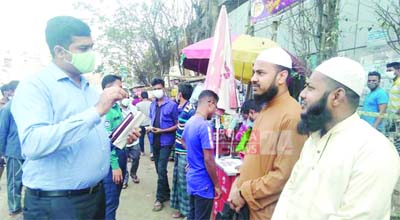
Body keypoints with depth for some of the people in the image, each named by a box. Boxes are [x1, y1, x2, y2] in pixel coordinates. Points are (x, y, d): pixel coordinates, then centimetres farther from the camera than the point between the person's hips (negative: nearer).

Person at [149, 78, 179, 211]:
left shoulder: (172, 105, -10)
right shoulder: (152, 105, 8)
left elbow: (177, 125, -8)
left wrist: (162, 130, -18)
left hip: (166, 141, -6)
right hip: (154, 141, 6)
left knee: (161, 169, -8)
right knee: (159, 169, 15)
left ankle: (160, 198, 5)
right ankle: (166, 193, 31)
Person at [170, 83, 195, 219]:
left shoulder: (190, 110, -18)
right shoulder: (181, 108, 10)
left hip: (185, 151, -9)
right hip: (179, 150, 9)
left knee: (185, 182, 1)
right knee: (178, 180, 18)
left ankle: (187, 211, 17)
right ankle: (182, 208, 32)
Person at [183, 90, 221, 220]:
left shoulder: (190, 122, 5)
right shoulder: (205, 126, -24)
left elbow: (183, 140, 26)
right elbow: (208, 160, -24)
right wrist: (216, 185, -14)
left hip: (192, 177, 9)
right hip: (203, 182, -9)